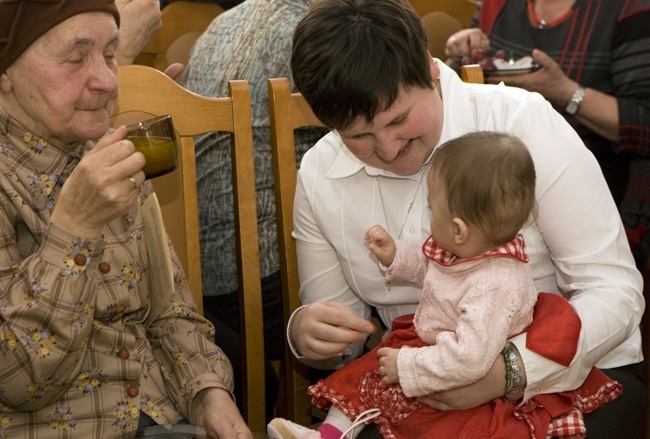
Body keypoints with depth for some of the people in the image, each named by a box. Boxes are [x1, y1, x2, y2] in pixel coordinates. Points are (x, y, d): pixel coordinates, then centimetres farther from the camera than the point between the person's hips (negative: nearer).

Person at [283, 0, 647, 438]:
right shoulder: (319, 177, -3)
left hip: (577, 370, -2)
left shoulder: (524, 123, -16)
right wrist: (307, 334, -19)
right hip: (425, 381, 2)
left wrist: (512, 370, -31)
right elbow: (341, 322, 5)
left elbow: (615, 292, -16)